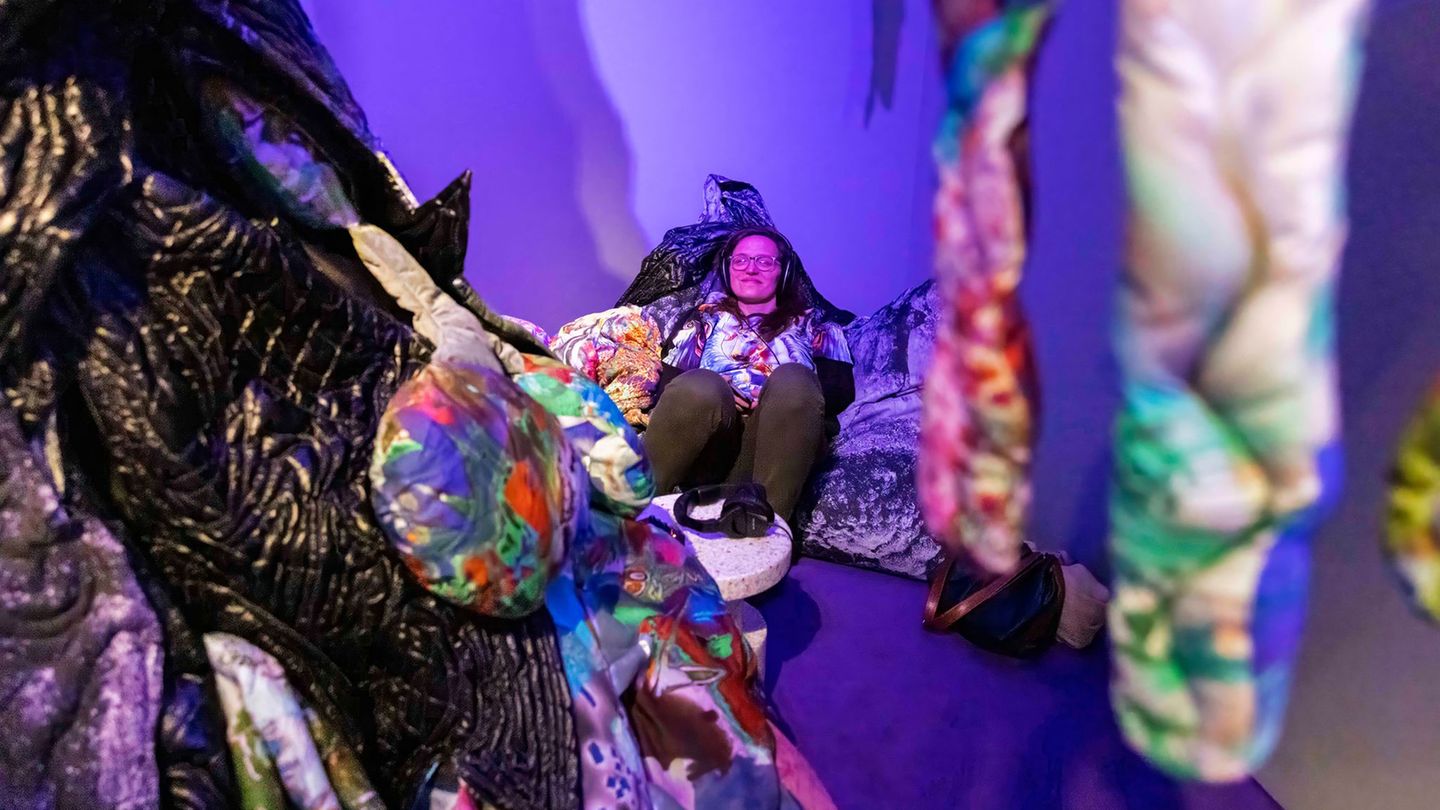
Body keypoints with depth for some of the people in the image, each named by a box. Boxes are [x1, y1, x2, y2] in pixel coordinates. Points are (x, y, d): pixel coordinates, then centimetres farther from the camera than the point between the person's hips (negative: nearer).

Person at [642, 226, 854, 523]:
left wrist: (783, 399, -8)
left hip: (778, 445, 0)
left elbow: (841, 389, 11)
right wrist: (713, 396, -9)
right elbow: (668, 385, 13)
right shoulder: (705, 318, 28)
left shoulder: (813, 324, 27)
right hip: (709, 445, 0)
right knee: (700, 386, -32)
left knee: (793, 379, -31)